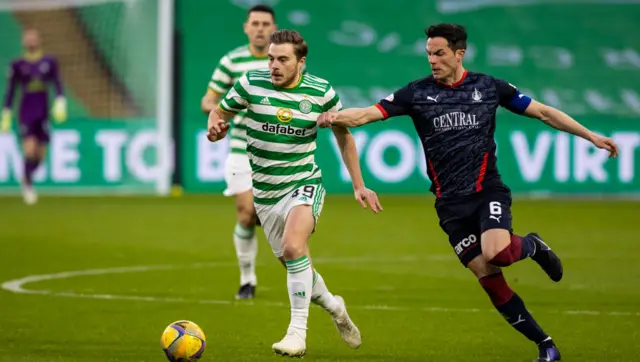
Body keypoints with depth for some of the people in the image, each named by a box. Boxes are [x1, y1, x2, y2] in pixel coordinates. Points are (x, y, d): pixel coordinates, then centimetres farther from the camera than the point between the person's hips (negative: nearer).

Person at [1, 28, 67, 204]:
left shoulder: (49, 62, 4)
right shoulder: (17, 65, 2)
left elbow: (58, 85, 4)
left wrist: (60, 103, -13)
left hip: (43, 113, 2)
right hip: (26, 112, -2)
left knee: (40, 154, 2)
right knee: (30, 149, -18)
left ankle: (26, 178, 31)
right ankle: (28, 184, 5)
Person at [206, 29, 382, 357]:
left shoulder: (321, 92, -8)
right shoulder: (251, 84, -8)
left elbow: (343, 135, 7)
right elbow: (219, 113, 5)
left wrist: (359, 186, 7)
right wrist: (215, 128, -20)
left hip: (305, 185, -3)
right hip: (265, 192, 3)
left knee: (293, 247, -29)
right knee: (292, 263, 11)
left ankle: (298, 333, -24)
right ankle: (333, 306, 41)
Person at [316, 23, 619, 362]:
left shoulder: (488, 87, 1)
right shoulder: (417, 93, 1)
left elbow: (543, 112, 8)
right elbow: (369, 113, -8)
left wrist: (591, 136, 5)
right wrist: (336, 117, -29)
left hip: (488, 191, -2)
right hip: (451, 203, 2)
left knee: (496, 254, -29)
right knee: (489, 280, -3)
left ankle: (531, 246, 7)